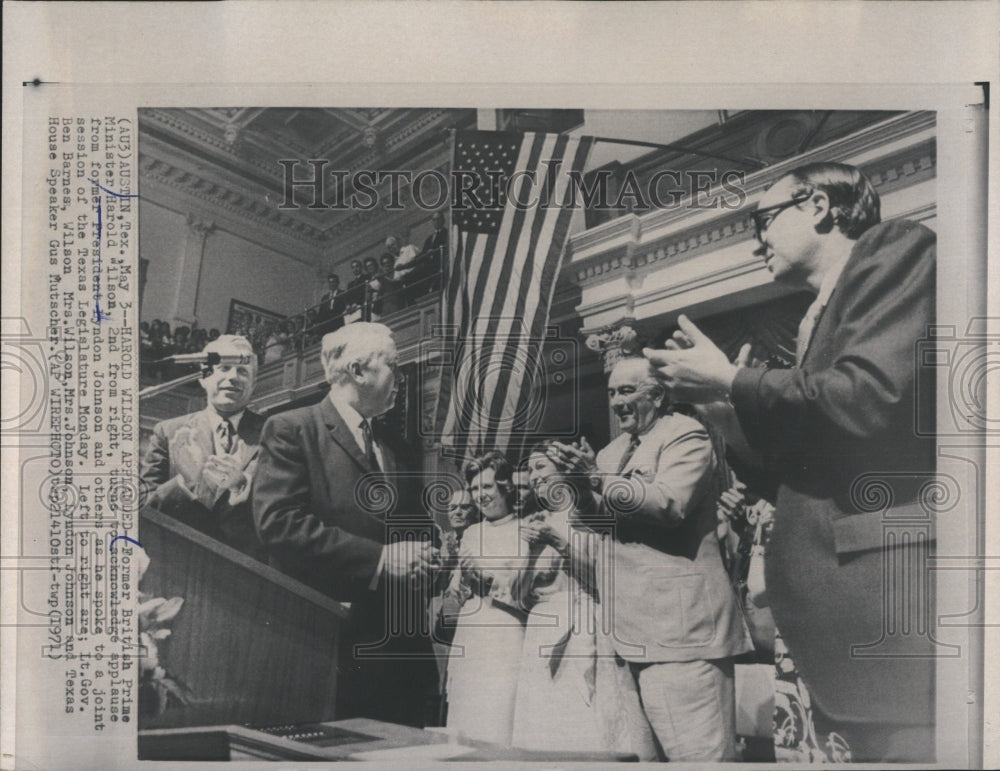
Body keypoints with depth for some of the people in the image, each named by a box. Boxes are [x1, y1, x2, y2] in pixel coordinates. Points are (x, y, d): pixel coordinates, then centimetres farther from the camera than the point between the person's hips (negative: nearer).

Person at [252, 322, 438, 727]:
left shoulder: (392, 447, 20)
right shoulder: (291, 430, -3)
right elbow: (279, 523, -16)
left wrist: (422, 556, -1)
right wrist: (379, 559, -18)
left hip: (404, 644, 7)